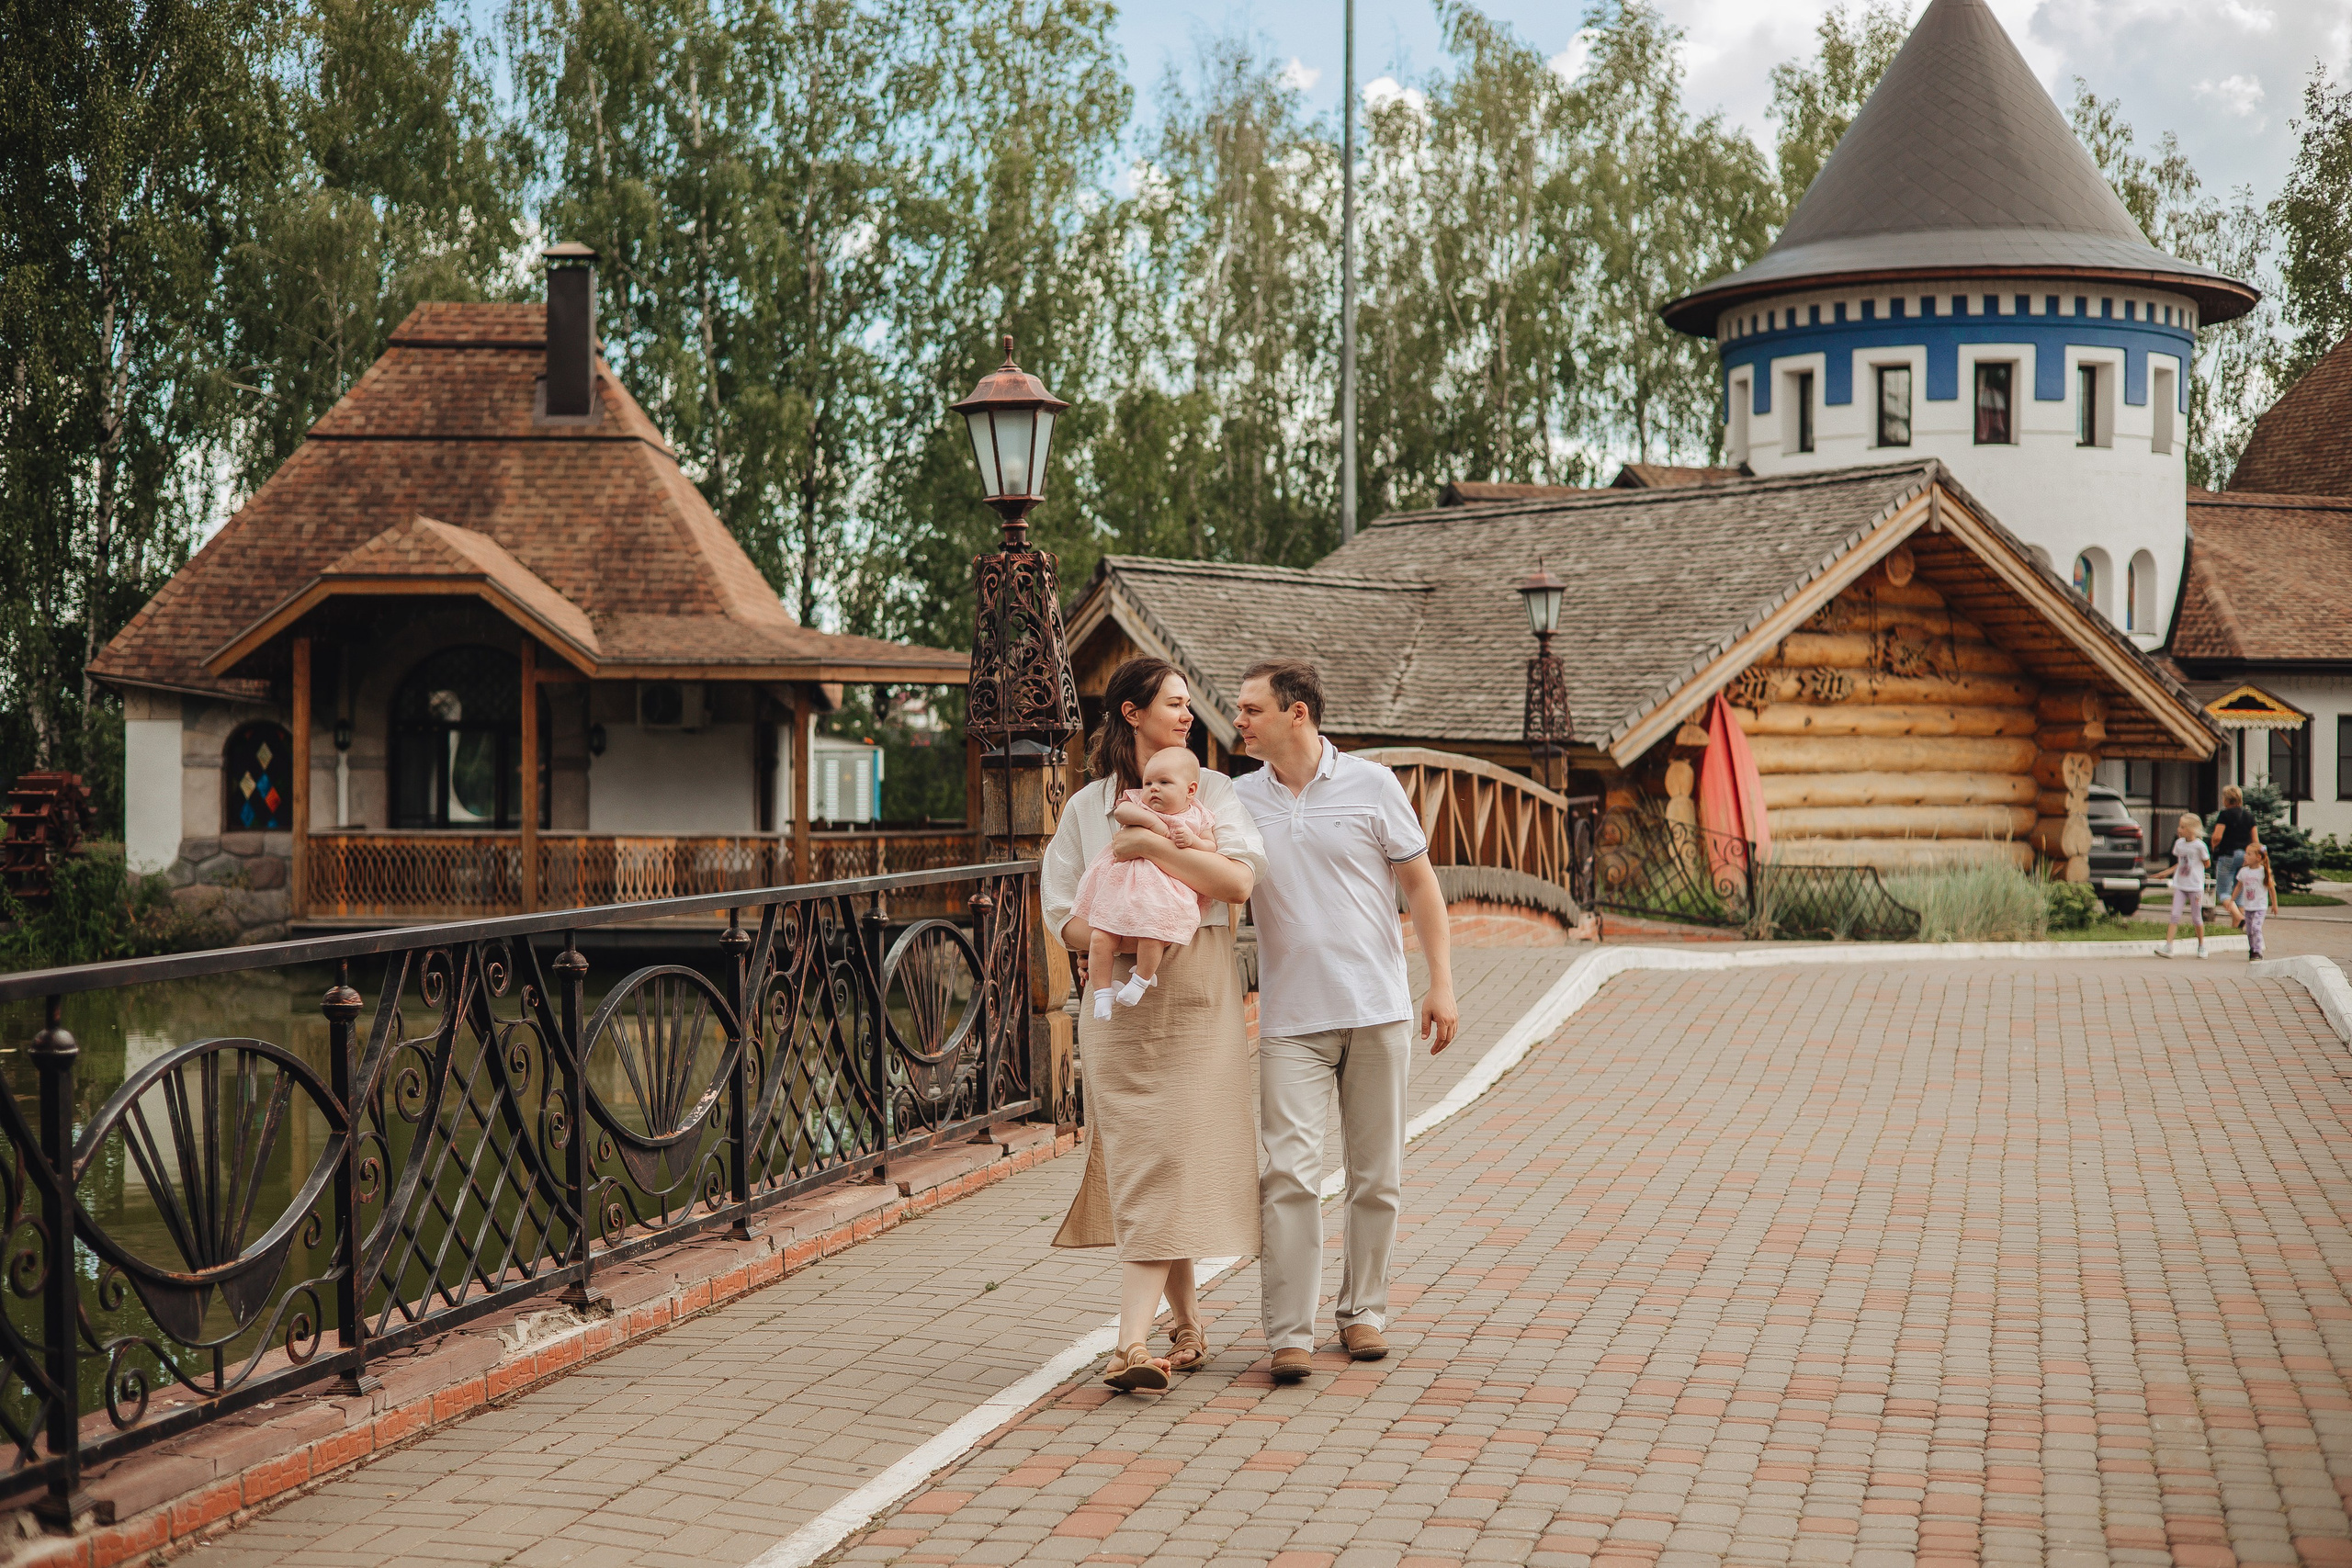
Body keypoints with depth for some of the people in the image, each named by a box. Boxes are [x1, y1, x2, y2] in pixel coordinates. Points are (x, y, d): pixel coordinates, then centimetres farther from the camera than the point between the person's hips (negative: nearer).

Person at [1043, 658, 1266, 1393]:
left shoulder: (1211, 790, 7)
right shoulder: (1086, 807, 10)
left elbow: (1239, 878, -8)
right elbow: (1061, 912, 6)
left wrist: (1149, 846, -13)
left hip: (1196, 999, -1)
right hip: (1117, 997, 1)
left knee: (1173, 1160, -10)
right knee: (1136, 1163, -1)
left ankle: (1133, 1339, -16)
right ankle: (1186, 1326, 13)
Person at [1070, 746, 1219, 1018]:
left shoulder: (1197, 819, 11)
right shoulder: (1138, 805, 13)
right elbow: (1120, 811, -6)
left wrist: (1192, 840, -11)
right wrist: (1151, 820, -14)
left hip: (1164, 896, -2)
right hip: (1121, 889, 2)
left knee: (1152, 936, -22)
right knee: (1101, 937, -8)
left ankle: (1142, 978, 4)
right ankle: (1101, 990, 4)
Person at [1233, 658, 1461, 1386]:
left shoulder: (1370, 785, 1)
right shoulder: (1240, 799, 5)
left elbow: (1421, 886, 4)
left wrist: (1441, 983, -2)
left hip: (1378, 1010, 0)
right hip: (1290, 1018, 0)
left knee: (1377, 1175, 7)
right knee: (1290, 1174, -10)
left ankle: (1362, 1311, 22)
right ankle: (1288, 1334, -8)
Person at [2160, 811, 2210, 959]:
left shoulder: (2199, 845, -10)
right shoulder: (2179, 843, 5)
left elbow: (2206, 863, 0)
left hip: (2195, 886, -4)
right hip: (2180, 886, 4)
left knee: (2197, 917, 6)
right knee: (2175, 915, -6)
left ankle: (2201, 946, 24)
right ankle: (2168, 947, -11)